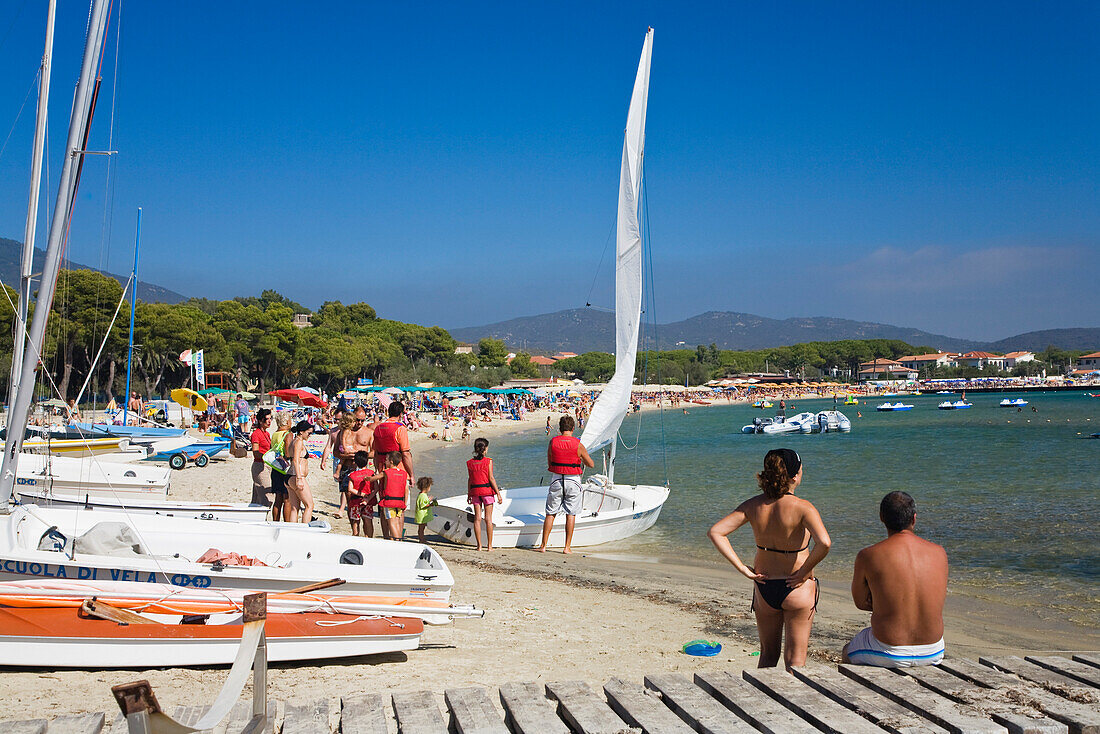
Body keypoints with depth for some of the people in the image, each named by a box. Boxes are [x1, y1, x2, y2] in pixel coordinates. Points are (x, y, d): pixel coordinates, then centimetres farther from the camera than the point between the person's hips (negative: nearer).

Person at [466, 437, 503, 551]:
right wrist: (498, 493, -4)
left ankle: (479, 545, 5)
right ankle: (489, 545, 3)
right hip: (487, 490, -3)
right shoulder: (488, 461, -7)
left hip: (475, 491, 3)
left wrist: (469, 494, 15)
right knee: (488, 518, 2)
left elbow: (470, 480, 7)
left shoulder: (469, 463, 4)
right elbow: (491, 478, -9)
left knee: (477, 518, 5)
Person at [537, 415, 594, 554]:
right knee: (571, 514, 7)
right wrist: (582, 460, 22)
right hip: (573, 480, -1)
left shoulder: (552, 442, -3)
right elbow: (591, 464, 2)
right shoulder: (578, 445, -8)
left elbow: (549, 464, 7)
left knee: (550, 513, 10)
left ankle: (543, 545, 9)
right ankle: (567, 547, 6)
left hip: (557, 480, 1)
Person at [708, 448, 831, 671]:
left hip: (764, 588, 4)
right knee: (795, 660, 11)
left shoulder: (754, 506, -7)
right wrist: (804, 572, -18)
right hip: (797, 589, -4)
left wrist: (742, 568, -7)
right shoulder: (802, 508, -19)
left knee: (768, 654, 22)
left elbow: (715, 532, -9)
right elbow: (824, 543, -35)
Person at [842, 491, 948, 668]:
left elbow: (861, 602, 2)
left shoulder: (868, 556, -13)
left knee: (848, 651, 31)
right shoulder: (939, 553, -3)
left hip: (889, 655, -3)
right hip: (933, 653, 4)